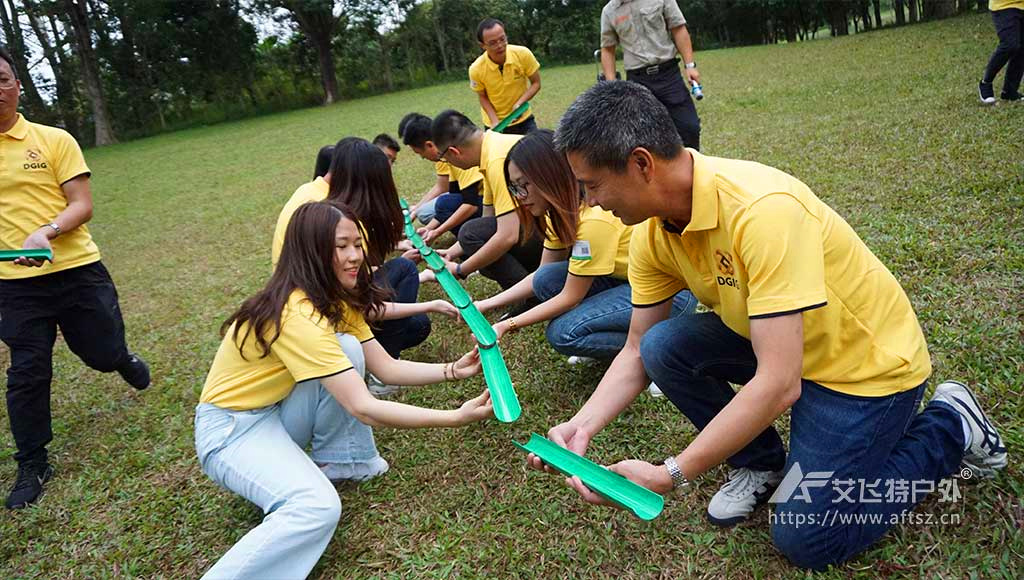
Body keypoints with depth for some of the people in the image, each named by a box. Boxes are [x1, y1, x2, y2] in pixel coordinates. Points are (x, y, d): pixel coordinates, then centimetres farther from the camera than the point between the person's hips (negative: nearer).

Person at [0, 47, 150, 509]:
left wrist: (46, 232, -25)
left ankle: (123, 359, 48)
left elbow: (82, 205, -6)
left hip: (77, 269, -1)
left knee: (103, 353, 8)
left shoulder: (54, 140, -1)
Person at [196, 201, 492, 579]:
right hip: (231, 428, -8)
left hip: (279, 412, 9)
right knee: (318, 508, -31)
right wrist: (455, 418, -33)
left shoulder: (337, 298, 0)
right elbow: (363, 408, -33)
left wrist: (454, 370, -15)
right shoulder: (297, 314, -30)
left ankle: (338, 460, 3)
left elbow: (386, 367, -2)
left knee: (347, 348, -15)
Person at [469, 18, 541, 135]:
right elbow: (482, 97, -4)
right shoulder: (476, 69, -21)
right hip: (495, 124, -1)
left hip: (523, 120, 1)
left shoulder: (523, 54, -21)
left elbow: (536, 83, -8)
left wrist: (519, 103, -24)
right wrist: (495, 121, -17)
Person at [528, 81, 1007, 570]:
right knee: (662, 346, -16)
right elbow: (637, 351, -2)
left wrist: (670, 476, -34)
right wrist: (581, 427, -18)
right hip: (771, 344, 6)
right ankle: (761, 461, 9)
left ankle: (950, 427, 13)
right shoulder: (653, 232, -11)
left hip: (870, 361, -6)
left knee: (805, 540, -6)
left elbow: (778, 384, -37)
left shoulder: (761, 209, -35)